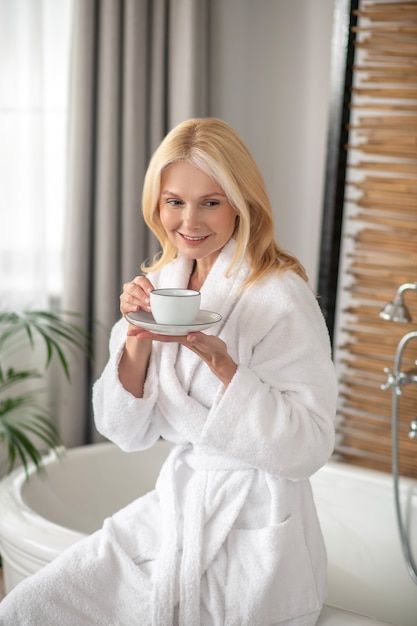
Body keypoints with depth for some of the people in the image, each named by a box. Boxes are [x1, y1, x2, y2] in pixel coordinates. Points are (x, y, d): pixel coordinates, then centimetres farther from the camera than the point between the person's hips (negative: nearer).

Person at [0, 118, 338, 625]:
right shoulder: (159, 285, 4)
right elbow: (128, 433, 3)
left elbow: (308, 449, -20)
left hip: (249, 539, -6)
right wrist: (137, 338, -14)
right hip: (172, 507, 6)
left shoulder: (280, 297, -16)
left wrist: (218, 359, -29)